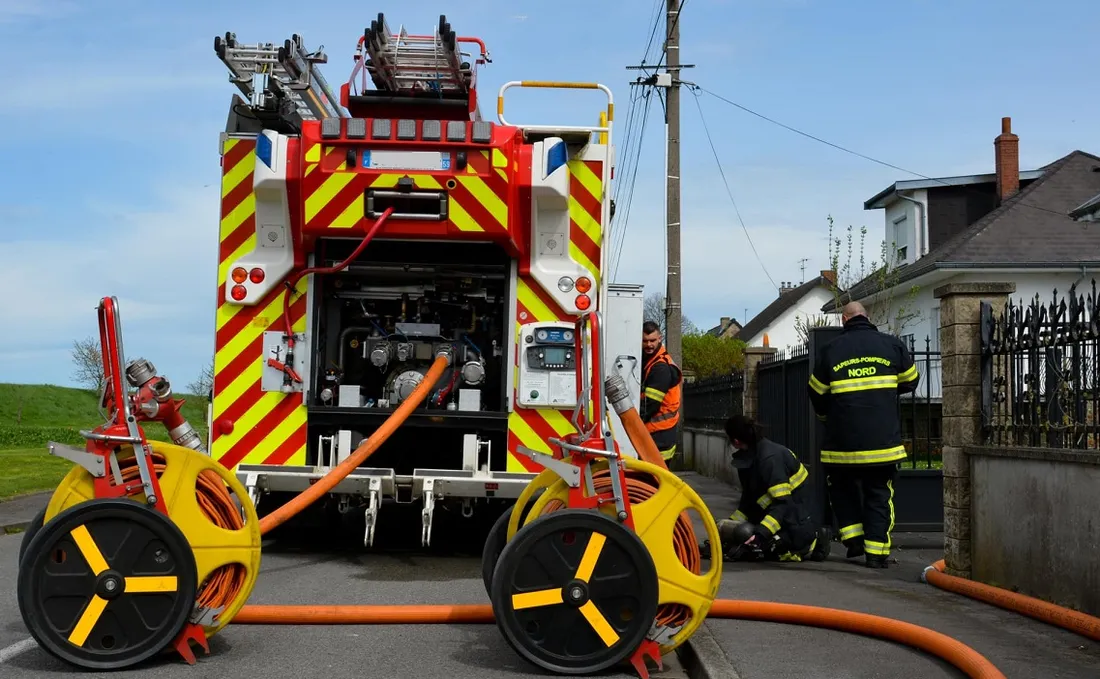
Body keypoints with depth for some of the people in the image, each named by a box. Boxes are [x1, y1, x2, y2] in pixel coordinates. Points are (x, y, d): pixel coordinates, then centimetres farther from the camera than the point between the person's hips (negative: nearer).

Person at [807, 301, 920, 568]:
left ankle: (854, 538, 11)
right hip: (883, 440, 0)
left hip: (842, 439, 0)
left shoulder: (830, 350, 1)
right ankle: (876, 551, 4)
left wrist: (826, 416, 28)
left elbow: (817, 393, 8)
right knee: (879, 495, 9)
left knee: (842, 487, 21)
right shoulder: (892, 345, 2)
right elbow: (910, 381, 15)